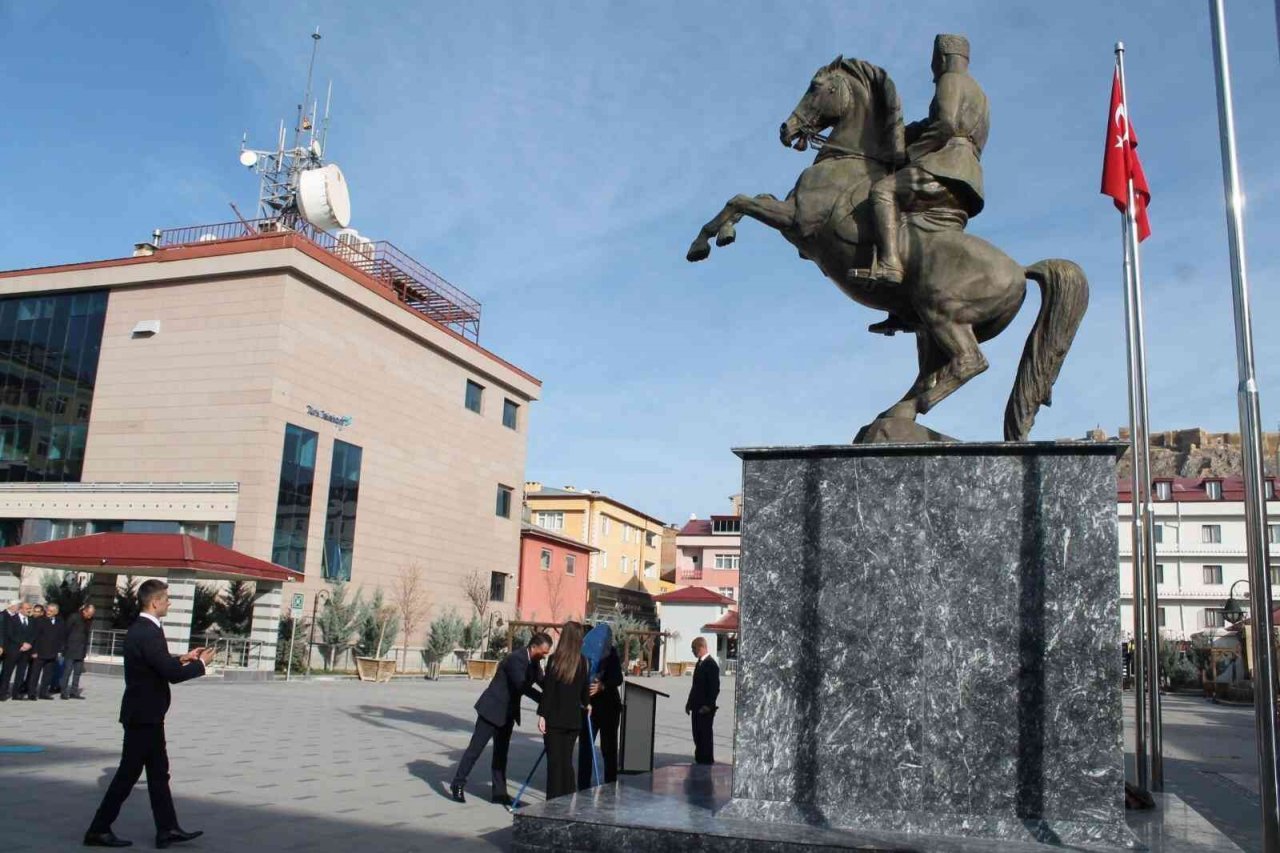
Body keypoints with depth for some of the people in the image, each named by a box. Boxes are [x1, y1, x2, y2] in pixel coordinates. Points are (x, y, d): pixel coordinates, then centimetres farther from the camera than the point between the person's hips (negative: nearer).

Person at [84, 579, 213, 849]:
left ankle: (167, 829, 17)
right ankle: (98, 830, 12)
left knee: (158, 772, 12)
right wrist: (201, 664, -9)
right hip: (143, 715, -10)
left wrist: (182, 658, 14)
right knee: (129, 773, 1)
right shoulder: (148, 633, -23)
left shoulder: (141, 629, 8)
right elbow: (172, 674, -24)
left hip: (145, 713, 10)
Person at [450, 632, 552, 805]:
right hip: (492, 709, -9)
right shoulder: (516, 659, -24)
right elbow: (523, 687, -31)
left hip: (508, 712, 9)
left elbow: (543, 682, 7)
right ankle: (457, 784, 12)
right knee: (475, 748, 0)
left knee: (501, 753, 11)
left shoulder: (533, 662, 4)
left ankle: (499, 792, 16)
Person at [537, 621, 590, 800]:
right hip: (573, 719, 3)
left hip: (554, 718, -3)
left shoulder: (554, 659, -9)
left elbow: (547, 689, -10)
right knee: (567, 761, 14)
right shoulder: (582, 661, 0)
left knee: (554, 762, 3)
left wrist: (542, 715, -6)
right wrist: (586, 704, 31)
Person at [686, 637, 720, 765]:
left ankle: (707, 762, 7)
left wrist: (708, 705, -21)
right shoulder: (700, 663, 14)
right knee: (697, 735, 13)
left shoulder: (711, 664, -15)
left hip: (705, 708, -9)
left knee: (706, 735, -1)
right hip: (697, 707, 9)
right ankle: (699, 759, 22)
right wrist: (690, 702, 16)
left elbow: (715, 688, -18)